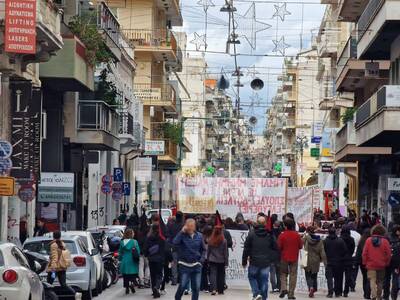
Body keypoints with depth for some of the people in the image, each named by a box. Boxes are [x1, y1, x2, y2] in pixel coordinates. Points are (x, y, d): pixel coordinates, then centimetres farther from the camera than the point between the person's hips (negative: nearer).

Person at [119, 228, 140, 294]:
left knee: (125, 276, 10)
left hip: (124, 261, 3)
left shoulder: (122, 242, 1)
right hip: (132, 262, -3)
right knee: (134, 274, 4)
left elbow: (120, 253, 7)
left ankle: (127, 288, 10)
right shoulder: (134, 242, -9)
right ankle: (131, 283, -20)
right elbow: (138, 252, -7)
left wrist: (120, 259, 18)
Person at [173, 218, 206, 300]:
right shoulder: (182, 235, -5)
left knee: (196, 287, 3)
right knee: (182, 286, -4)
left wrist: (202, 259, -1)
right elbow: (175, 242, -25)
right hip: (184, 265, -3)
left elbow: (203, 249, 13)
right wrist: (182, 232, -22)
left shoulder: (199, 236, 3)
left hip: (196, 265, 3)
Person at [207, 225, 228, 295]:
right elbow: (226, 252, -4)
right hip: (221, 261, 0)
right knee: (221, 275, 11)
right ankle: (220, 290, 17)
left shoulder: (210, 241, -4)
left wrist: (208, 260, 14)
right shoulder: (224, 241, -8)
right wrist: (226, 262, 3)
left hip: (212, 260, 0)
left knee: (213, 274, -1)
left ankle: (213, 289, -19)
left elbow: (208, 251, 4)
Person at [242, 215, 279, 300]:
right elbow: (275, 249, 3)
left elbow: (246, 249, -3)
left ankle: (256, 293, -2)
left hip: (254, 262, -1)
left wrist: (244, 261, 5)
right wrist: (270, 259, 15)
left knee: (252, 277, 17)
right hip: (266, 263, 1)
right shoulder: (270, 235, -1)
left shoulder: (251, 234, -5)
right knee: (263, 280, 8)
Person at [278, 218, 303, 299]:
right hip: (294, 258, 1)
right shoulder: (297, 235, -7)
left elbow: (279, 247, -8)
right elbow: (300, 246, 1)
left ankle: (283, 288, -8)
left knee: (283, 274, 14)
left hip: (284, 258, -1)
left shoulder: (282, 235, -11)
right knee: (293, 275, 6)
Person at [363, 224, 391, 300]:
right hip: (381, 265, 1)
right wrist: (387, 263, 9)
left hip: (371, 265, -1)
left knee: (372, 280, -3)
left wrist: (365, 262, 8)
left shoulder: (368, 240, -5)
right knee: (380, 282, 13)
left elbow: (364, 253, -2)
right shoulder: (385, 241, -7)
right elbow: (388, 254, -4)